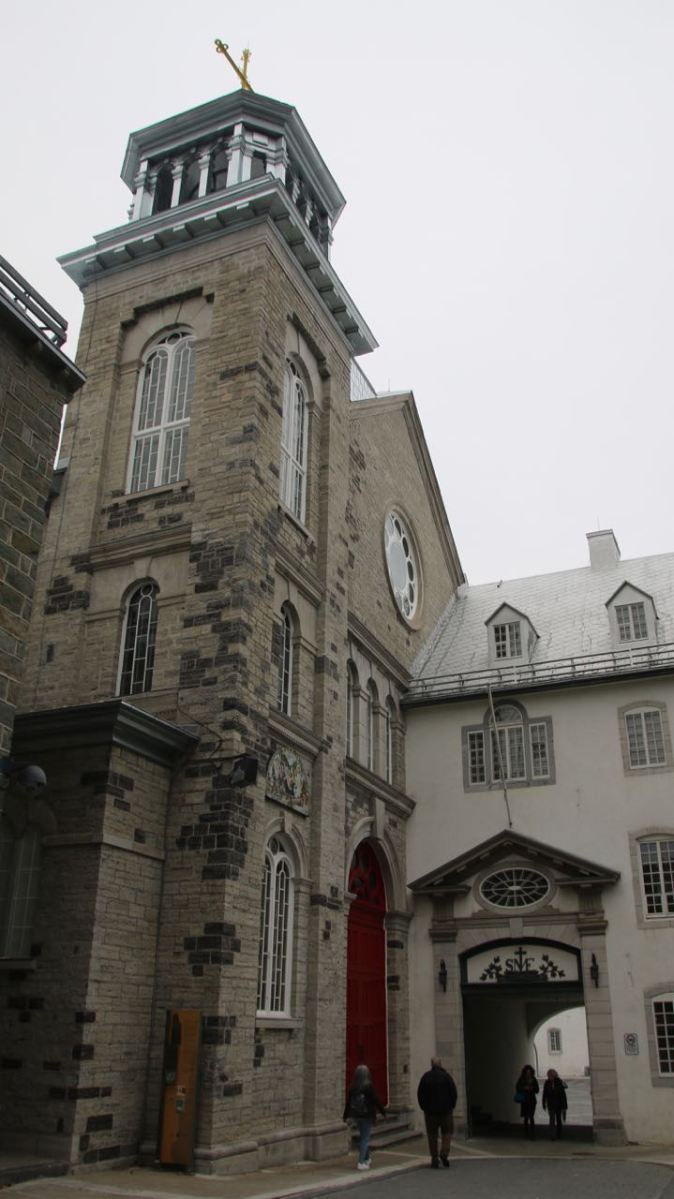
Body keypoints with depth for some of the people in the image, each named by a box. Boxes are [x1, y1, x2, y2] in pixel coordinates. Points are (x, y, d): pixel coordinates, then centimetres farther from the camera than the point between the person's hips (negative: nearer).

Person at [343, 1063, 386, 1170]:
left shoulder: (352, 1088, -3)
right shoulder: (368, 1086, -18)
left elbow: (348, 1102, 4)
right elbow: (376, 1100, -12)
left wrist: (345, 1116, 16)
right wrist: (383, 1111, 1)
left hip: (356, 1115, 5)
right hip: (367, 1115, -5)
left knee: (363, 1137, 20)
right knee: (365, 1139, 3)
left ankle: (367, 1159, 32)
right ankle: (361, 1163, 0)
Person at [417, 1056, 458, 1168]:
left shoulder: (425, 1077, 1)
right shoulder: (446, 1076, -6)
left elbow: (419, 1094, 2)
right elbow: (453, 1093, -5)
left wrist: (424, 1107, 9)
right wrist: (451, 1106, 8)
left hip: (430, 1111, 2)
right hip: (445, 1110, -2)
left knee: (432, 1136, 9)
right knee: (447, 1133, 12)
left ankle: (434, 1159, 7)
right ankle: (444, 1153, -6)